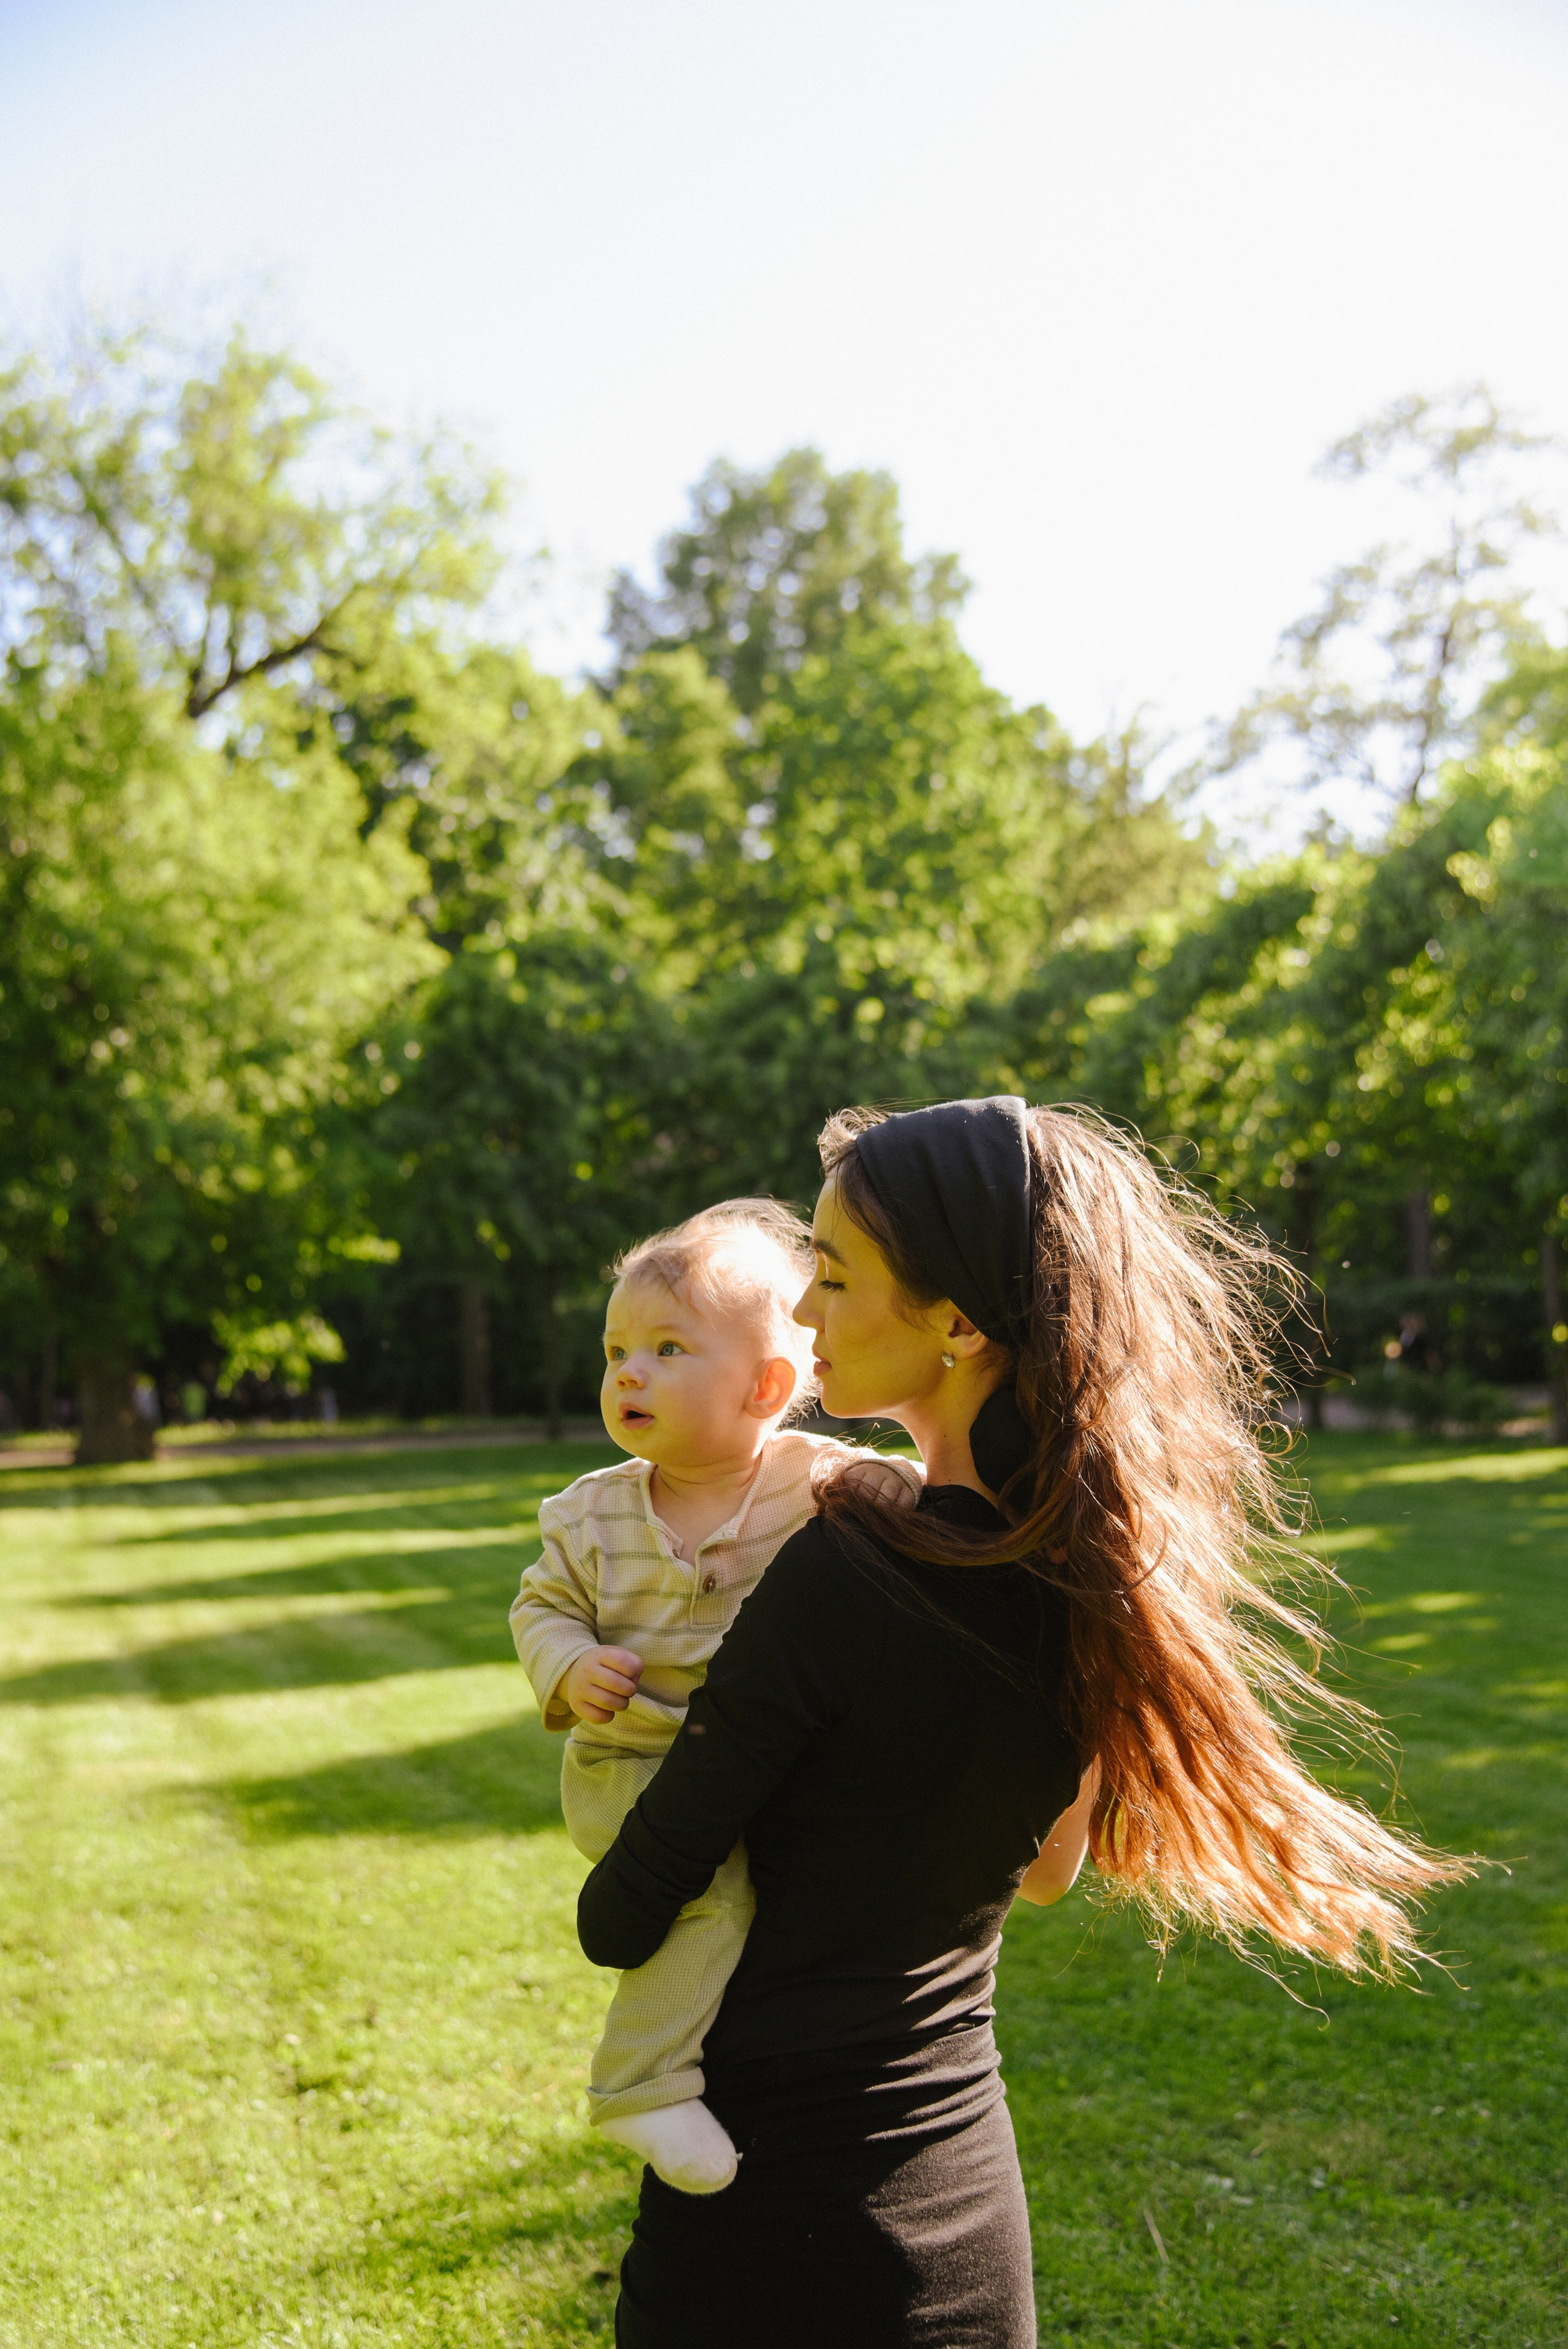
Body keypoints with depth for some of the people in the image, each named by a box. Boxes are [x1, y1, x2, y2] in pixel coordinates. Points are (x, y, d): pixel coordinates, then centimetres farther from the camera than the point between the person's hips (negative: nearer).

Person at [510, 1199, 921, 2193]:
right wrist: (569, 1670, -13)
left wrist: (886, 1483, -23)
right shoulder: (594, 1513, -2)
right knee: (713, 1883, -26)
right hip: (634, 1769, -2)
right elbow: (544, 1604, 6)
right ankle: (649, 2084, -17)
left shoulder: (819, 1481, -9)